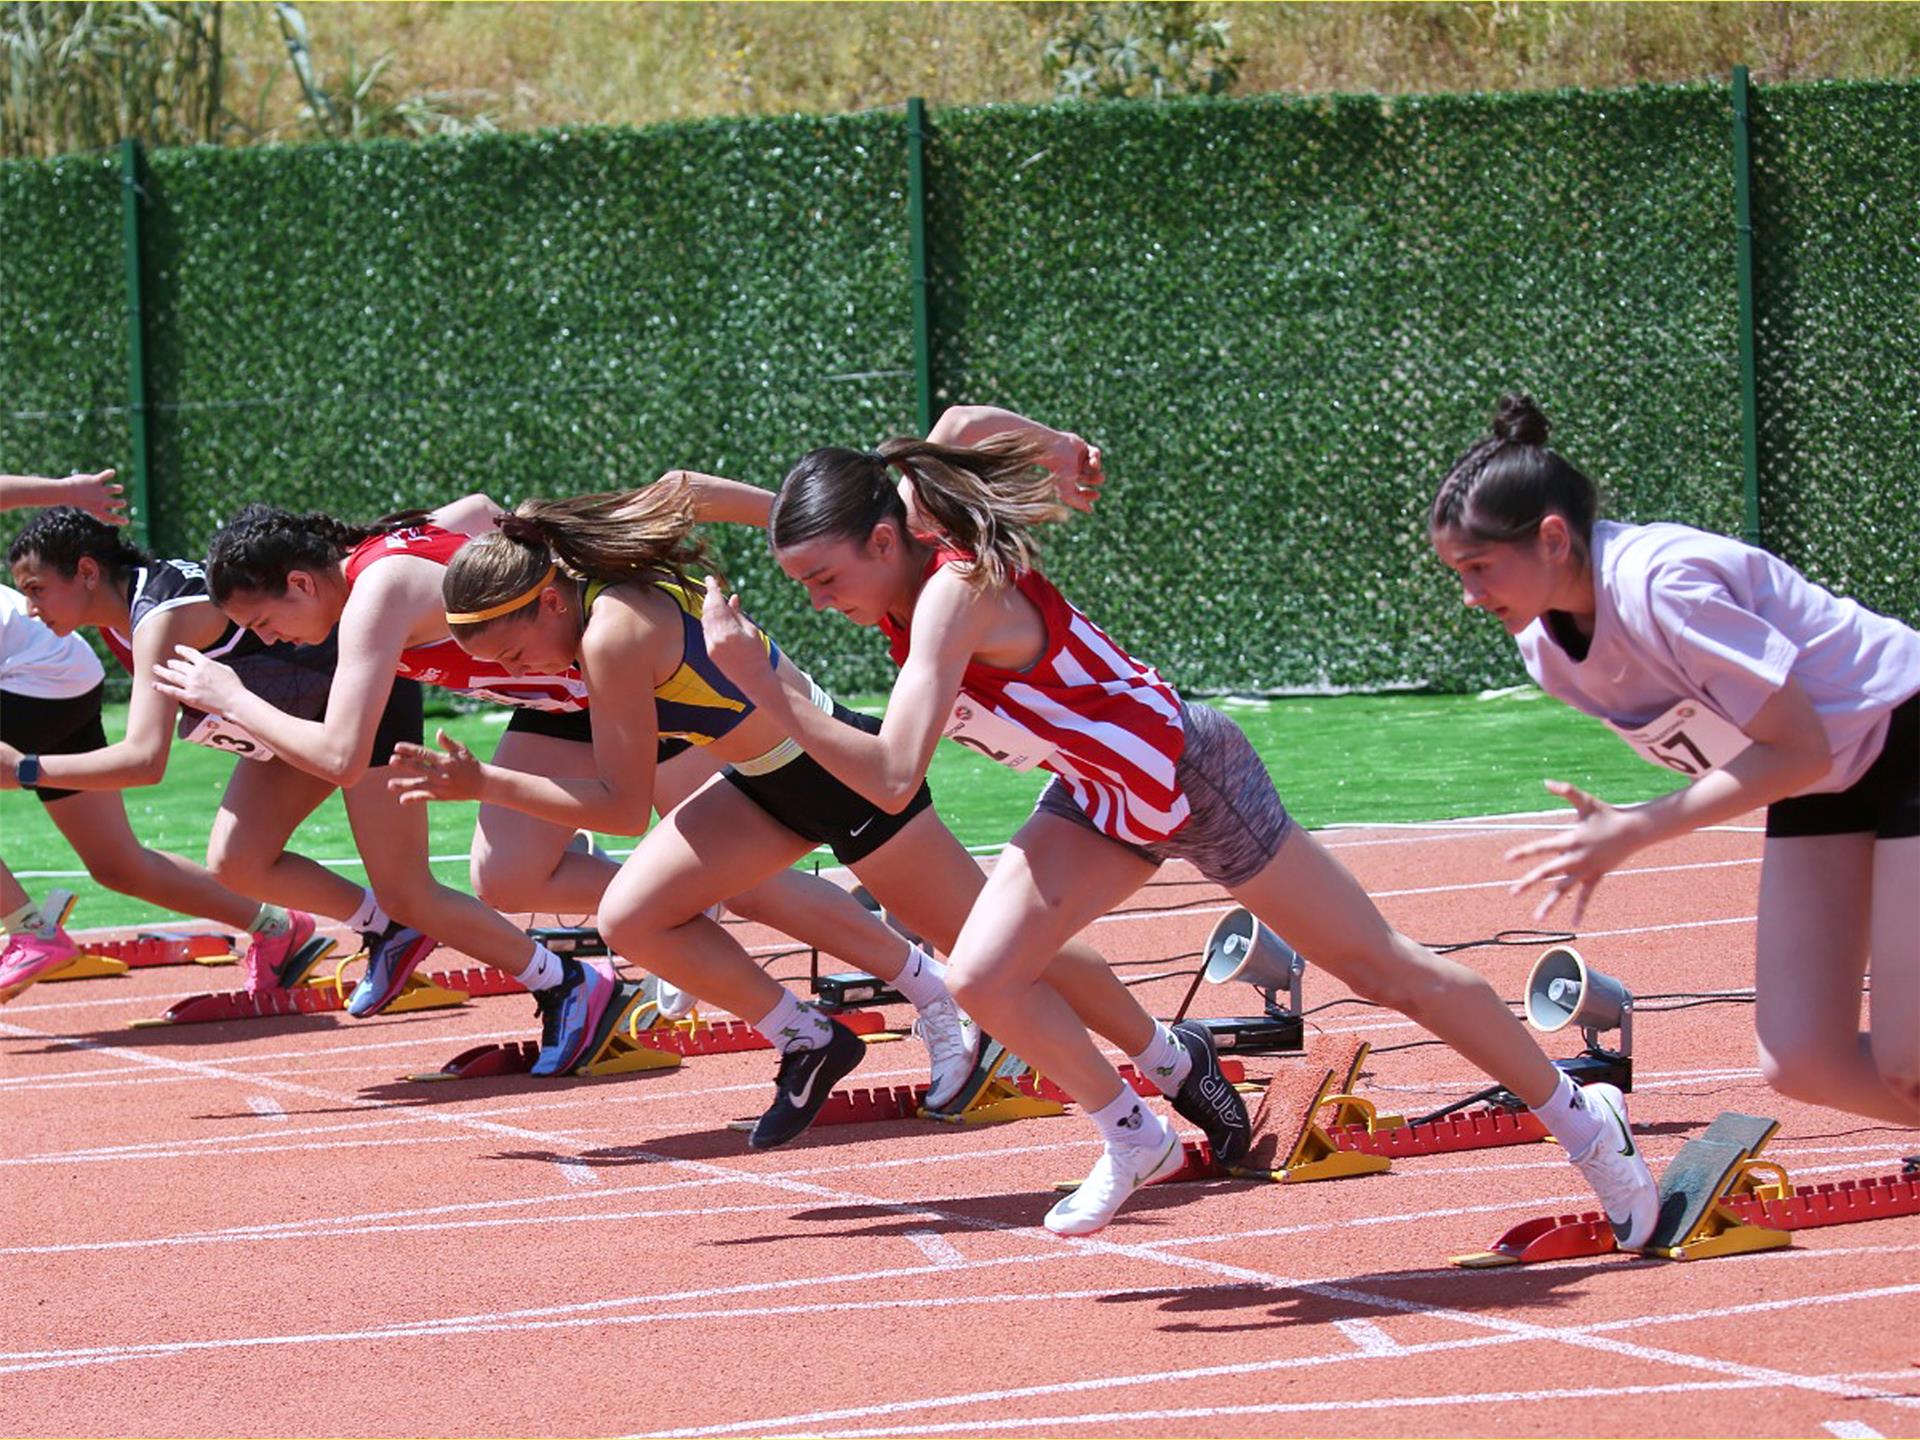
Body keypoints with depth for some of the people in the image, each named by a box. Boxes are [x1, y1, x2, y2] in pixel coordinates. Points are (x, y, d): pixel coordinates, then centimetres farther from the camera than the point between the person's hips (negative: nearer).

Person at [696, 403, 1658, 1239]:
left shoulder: (953, 592, -35)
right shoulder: (902, 553, -10)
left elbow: (892, 778, -44)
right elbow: (963, 424, 9)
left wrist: (761, 688, -46)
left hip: (1188, 777, -8)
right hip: (1100, 799, 8)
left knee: (1381, 968, 4)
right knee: (981, 980, -8)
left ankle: (1581, 1119, 21)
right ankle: (1132, 1139, 15)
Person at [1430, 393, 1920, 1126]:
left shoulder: (1659, 585, -31)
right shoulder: (1544, 648, -4)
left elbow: (1800, 751, -26)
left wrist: (1635, 830, -27)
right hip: (1819, 785, 8)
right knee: (1803, 1064, -4)